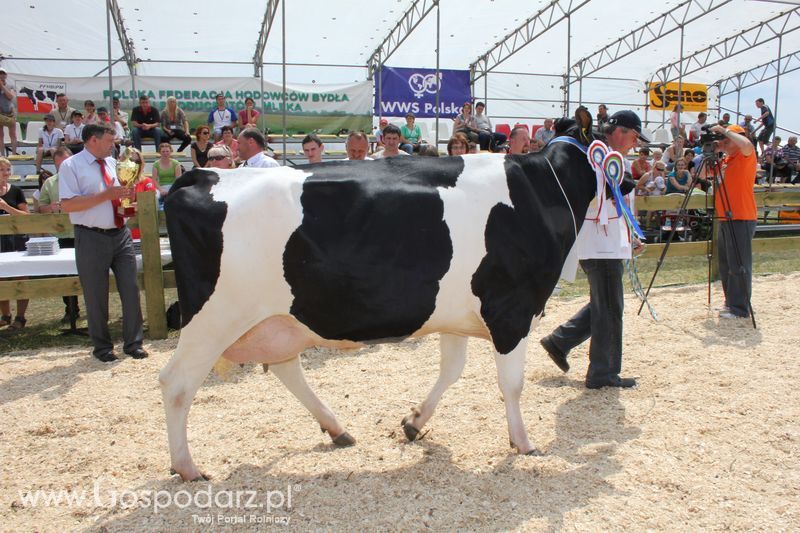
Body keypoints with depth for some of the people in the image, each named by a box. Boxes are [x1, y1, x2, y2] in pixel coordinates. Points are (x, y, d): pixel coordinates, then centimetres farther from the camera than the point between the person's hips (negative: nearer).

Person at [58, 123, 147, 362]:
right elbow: (67, 204, -16)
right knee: (96, 296, 6)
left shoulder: (113, 163, 12)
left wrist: (127, 194, 1)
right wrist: (107, 194, -19)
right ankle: (102, 347, 23)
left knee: (131, 290, 6)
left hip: (121, 234, 5)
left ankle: (133, 343, 19)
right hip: (92, 238, -5)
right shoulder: (71, 166, -6)